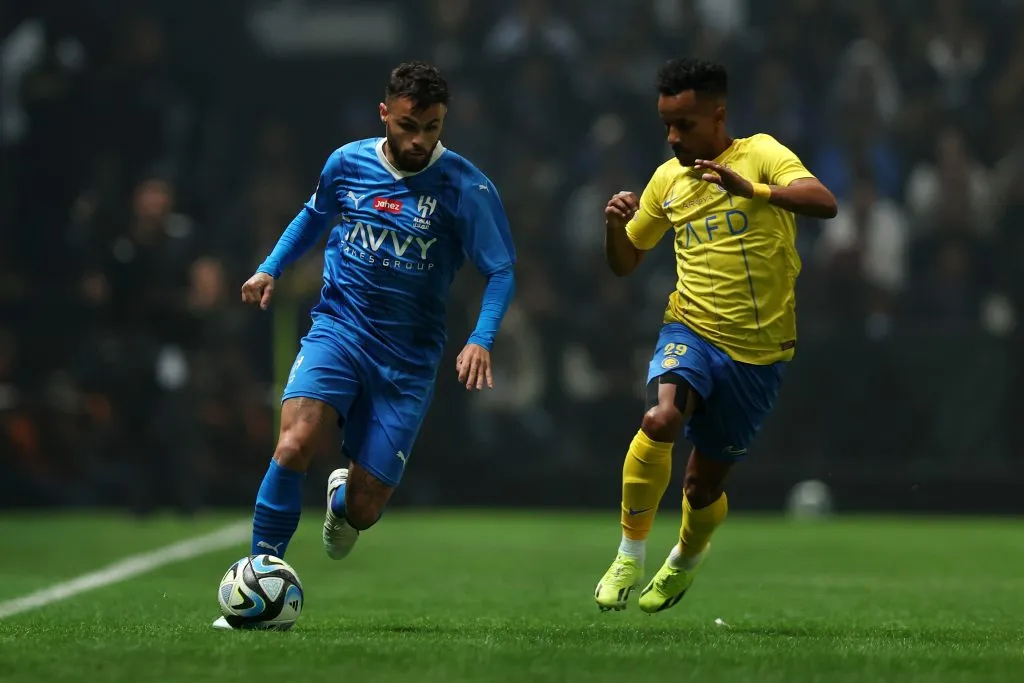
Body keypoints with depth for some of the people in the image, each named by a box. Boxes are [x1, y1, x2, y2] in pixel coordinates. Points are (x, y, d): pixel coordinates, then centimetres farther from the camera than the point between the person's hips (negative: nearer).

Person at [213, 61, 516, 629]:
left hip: (407, 361, -1)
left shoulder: (466, 188, -9)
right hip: (337, 329, 1)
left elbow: (501, 271, -4)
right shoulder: (347, 163, 1)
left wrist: (481, 339, -19)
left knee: (364, 509, 0)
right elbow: (315, 213, 23)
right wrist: (271, 268, 11)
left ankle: (342, 502, 41)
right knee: (296, 442, -28)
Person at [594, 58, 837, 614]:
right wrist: (614, 224, -6)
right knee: (661, 418, -31)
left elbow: (823, 203, -25)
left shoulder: (760, 154, -7)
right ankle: (630, 555, -15)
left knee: (705, 484, 10)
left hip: (759, 349, -2)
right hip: (692, 332, 2)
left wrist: (749, 188, -39)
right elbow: (625, 263, 17)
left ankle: (687, 557, 45)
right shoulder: (667, 180, 7)